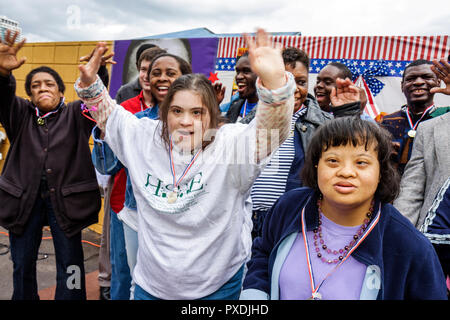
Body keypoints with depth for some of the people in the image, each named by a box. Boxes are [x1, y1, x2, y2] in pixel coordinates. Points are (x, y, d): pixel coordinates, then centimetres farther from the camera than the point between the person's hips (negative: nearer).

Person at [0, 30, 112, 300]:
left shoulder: (75, 115, 4)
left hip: (65, 199, -2)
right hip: (24, 198, 2)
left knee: (70, 262, 8)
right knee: (22, 264, 17)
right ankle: (24, 298, 38)